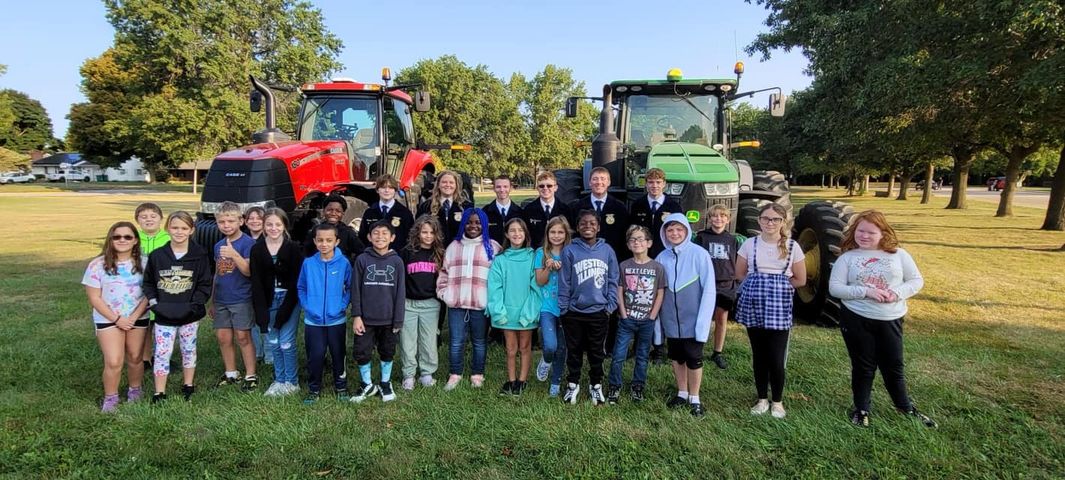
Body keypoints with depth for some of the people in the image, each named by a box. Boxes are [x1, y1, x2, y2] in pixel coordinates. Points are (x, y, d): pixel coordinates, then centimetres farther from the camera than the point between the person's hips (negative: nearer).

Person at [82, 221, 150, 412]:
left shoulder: (143, 263, -3)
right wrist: (117, 319, -12)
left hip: (138, 319, 2)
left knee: (135, 359, 11)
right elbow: (94, 298, -7)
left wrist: (134, 317, -13)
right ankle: (110, 398, 13)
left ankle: (135, 390, 32)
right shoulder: (98, 264, -8)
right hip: (108, 319, -2)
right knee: (114, 362, -8)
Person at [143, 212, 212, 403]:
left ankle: (188, 386, 30)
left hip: (189, 315, 0)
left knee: (188, 350, 14)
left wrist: (193, 304, -14)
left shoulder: (200, 255, -6)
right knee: (162, 353, 2)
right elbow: (148, 282, 7)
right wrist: (153, 302, -7)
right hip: (163, 315, 1)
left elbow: (205, 284, -5)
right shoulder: (157, 255, -1)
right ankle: (159, 393, 14)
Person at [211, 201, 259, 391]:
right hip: (221, 300, 6)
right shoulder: (218, 246, 10)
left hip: (241, 299, -6)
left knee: (243, 337, 0)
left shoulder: (248, 243, -10)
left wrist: (234, 255, -35)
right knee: (223, 337, 10)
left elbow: (249, 271, -19)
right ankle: (231, 373, 26)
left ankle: (250, 375, 11)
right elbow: (217, 274, 17)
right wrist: (212, 301, 20)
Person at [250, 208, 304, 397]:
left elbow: (295, 281, -9)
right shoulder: (257, 249, 2)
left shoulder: (293, 248, -7)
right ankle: (279, 380, 25)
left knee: (286, 342, -2)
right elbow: (256, 282, -1)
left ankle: (291, 382, 14)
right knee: (273, 343, 9)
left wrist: (284, 310, -14)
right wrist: (262, 311, -10)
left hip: (289, 300, -3)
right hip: (268, 301, 3)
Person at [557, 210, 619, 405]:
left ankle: (596, 385, 31)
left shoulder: (607, 251, 0)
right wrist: (562, 308, -4)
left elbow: (613, 281, 3)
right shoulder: (569, 251, -6)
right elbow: (564, 282, -4)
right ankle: (573, 384, 30)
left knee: (597, 352, 14)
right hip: (574, 312, -1)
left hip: (599, 312, 1)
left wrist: (610, 306, -2)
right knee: (574, 351, 13)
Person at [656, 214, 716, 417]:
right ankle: (682, 393, 34)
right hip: (671, 321, 4)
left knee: (694, 360, 9)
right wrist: (657, 319, 3)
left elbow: (709, 289, -13)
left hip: (692, 320, -3)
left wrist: (703, 321, -16)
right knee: (676, 357, 17)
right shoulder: (661, 258, -2)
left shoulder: (699, 254, -13)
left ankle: (694, 398, 25)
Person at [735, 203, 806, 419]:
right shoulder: (749, 244, 1)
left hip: (779, 308, -1)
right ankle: (762, 399, 26)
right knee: (759, 355, 10)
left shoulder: (792, 247, -1)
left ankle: (777, 401, 20)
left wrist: (777, 285, -2)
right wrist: (757, 285, -3)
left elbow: (800, 280, 5)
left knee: (776, 358, -2)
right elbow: (740, 274, 9)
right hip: (754, 307, 1)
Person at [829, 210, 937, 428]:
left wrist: (898, 293, -15)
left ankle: (905, 406, 37)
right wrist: (865, 291, -21)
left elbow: (917, 280, 4)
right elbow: (834, 288, -9)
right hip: (856, 320, -1)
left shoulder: (898, 254, 2)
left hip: (890, 320, 2)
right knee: (863, 366, 10)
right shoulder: (847, 257, -4)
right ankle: (861, 409, 28)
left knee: (894, 366, 13)